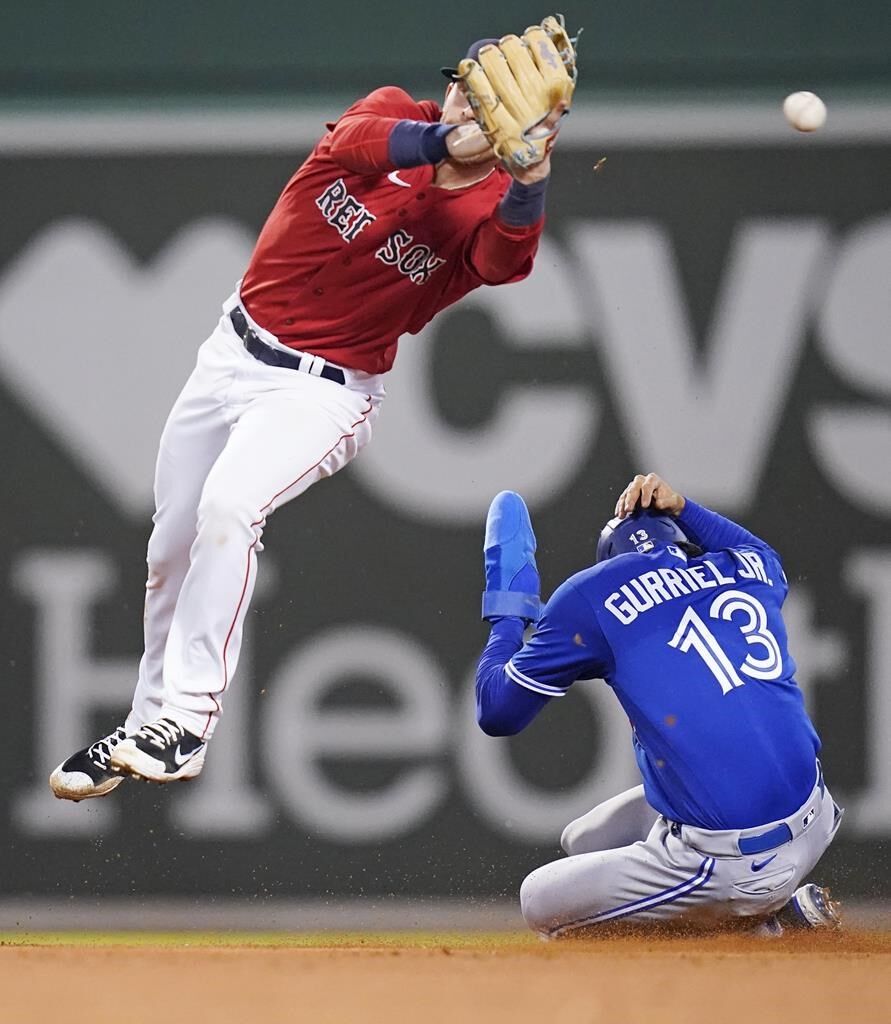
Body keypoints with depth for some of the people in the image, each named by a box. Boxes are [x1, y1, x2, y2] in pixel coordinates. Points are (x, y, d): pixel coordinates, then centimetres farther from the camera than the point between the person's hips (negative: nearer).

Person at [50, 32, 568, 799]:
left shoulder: (491, 212, -14)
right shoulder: (395, 116, -7)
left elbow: (507, 258, -38)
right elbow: (354, 140, -30)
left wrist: (531, 174, -56)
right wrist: (444, 142, -47)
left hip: (326, 391, -5)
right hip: (235, 354, 5)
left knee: (228, 508, -30)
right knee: (172, 552, 13)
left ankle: (186, 723, -25)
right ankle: (145, 727, 33)